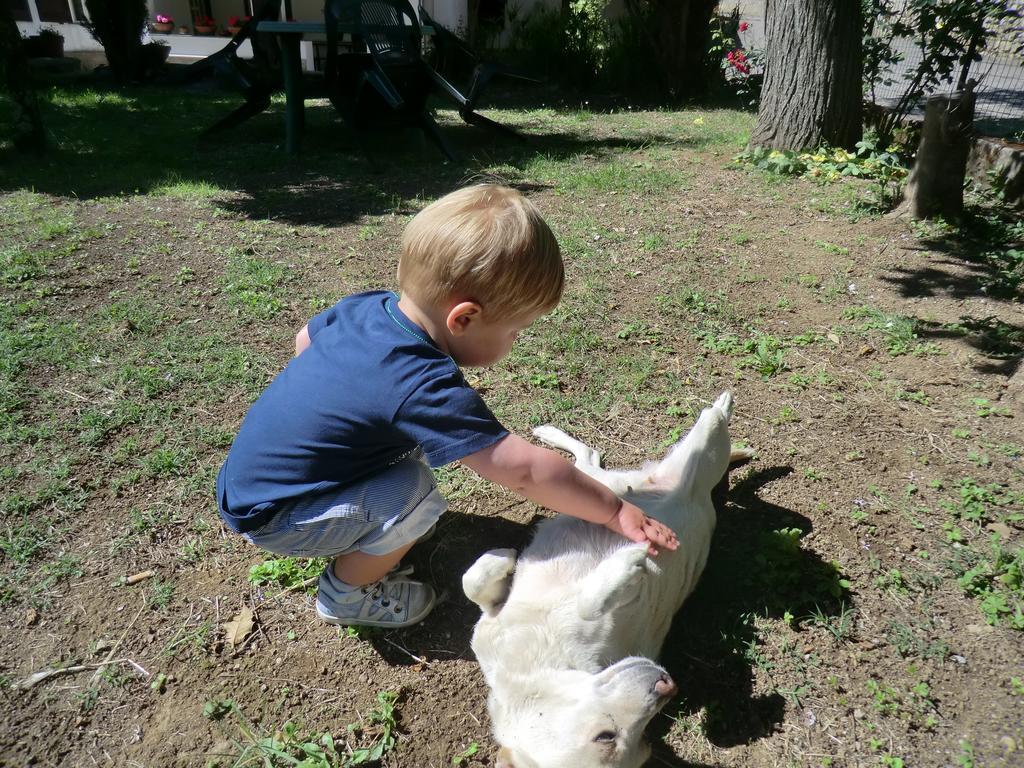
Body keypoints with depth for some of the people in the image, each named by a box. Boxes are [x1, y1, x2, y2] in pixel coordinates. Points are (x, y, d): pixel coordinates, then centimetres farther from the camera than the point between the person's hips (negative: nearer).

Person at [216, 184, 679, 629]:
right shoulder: (428, 390, -32)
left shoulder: (366, 305, -8)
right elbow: (524, 469, -31)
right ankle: (345, 594, 2)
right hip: (270, 517, -8)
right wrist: (614, 511, -20)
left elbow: (305, 339, 13)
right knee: (415, 495, -23)